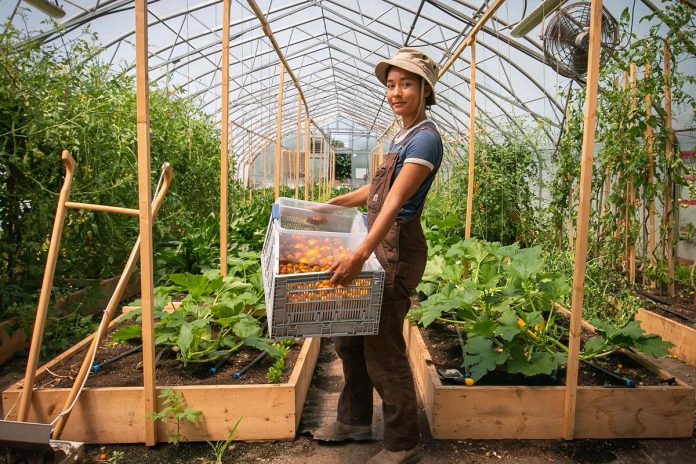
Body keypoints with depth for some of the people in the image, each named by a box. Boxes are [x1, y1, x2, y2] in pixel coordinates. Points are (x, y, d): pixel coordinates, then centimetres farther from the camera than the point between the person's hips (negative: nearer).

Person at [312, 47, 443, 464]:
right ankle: (355, 421, 34)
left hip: (397, 250, -10)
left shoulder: (425, 138, -14)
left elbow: (395, 201, -25)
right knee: (350, 337, 16)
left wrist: (361, 254, -33)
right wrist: (334, 204, 27)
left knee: (382, 347, -1)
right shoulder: (404, 136, 15)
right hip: (380, 246, 10)